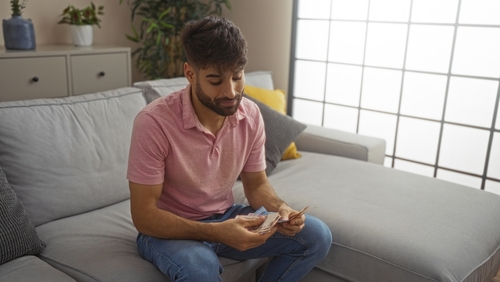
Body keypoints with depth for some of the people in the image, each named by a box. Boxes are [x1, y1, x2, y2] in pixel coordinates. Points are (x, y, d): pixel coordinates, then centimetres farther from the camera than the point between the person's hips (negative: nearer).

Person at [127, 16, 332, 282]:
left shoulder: (251, 115, -10)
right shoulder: (154, 122, -26)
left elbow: (256, 184, 3)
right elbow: (143, 215, -22)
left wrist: (280, 209, -20)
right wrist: (215, 232, -35)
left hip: (225, 219, 6)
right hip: (169, 229, -5)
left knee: (317, 236, -6)